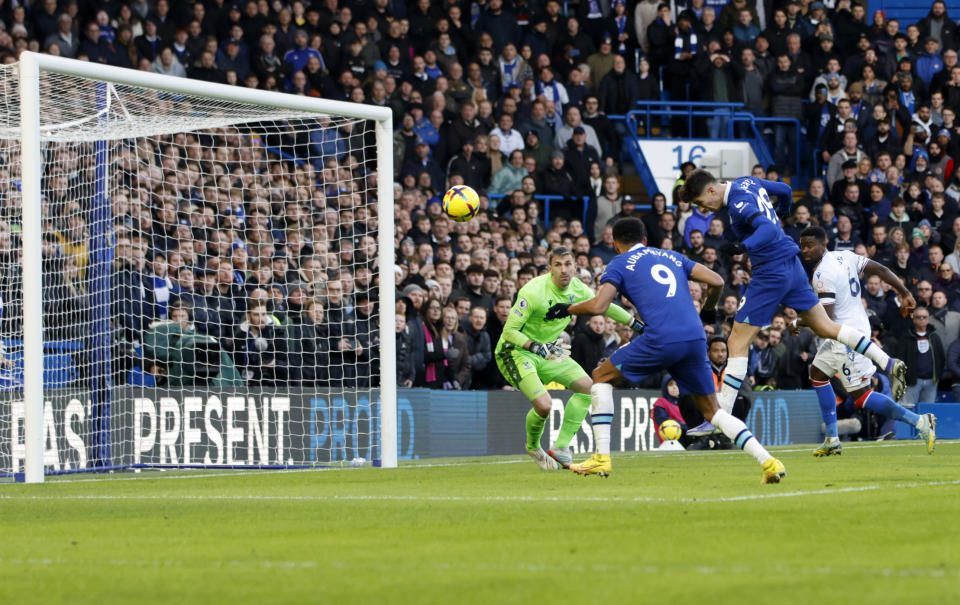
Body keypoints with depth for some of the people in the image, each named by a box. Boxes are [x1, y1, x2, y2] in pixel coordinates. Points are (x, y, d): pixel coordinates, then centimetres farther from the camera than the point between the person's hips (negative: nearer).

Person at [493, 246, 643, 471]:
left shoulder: (576, 289, -5)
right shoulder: (533, 291, -26)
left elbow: (604, 306, 15)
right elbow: (510, 330, -23)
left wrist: (634, 323, 22)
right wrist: (536, 347, -37)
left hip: (548, 349, 8)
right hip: (516, 351, -8)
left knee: (586, 386, -1)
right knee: (544, 405, -23)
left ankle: (561, 446, 6)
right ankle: (533, 447, 9)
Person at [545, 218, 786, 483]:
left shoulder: (619, 264, 13)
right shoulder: (672, 257, 27)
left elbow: (598, 306, -1)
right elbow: (716, 281, 19)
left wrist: (566, 309, 17)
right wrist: (708, 309, 39)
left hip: (661, 339, -5)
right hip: (696, 338, 5)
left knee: (602, 377, 15)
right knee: (712, 410, 16)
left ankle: (602, 458, 7)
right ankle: (767, 460, 0)